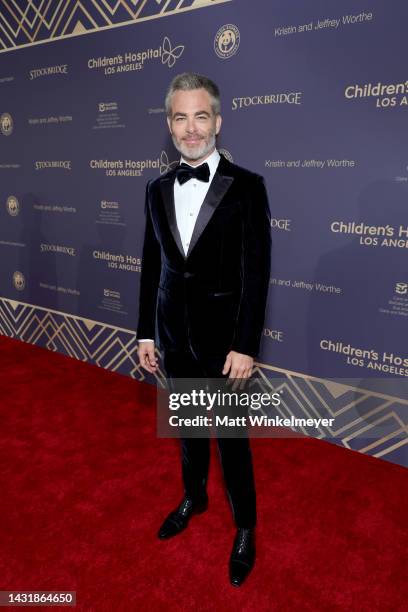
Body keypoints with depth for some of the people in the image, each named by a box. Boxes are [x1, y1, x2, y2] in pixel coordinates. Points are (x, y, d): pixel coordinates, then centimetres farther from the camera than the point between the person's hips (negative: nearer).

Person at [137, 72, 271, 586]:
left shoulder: (246, 187, -9)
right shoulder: (158, 189, 5)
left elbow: (256, 273, -12)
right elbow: (151, 266, 7)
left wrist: (246, 345, -15)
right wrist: (146, 332, 7)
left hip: (223, 337, -4)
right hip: (173, 335, 5)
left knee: (232, 436, 10)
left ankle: (245, 528, 34)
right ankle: (194, 497, 47)